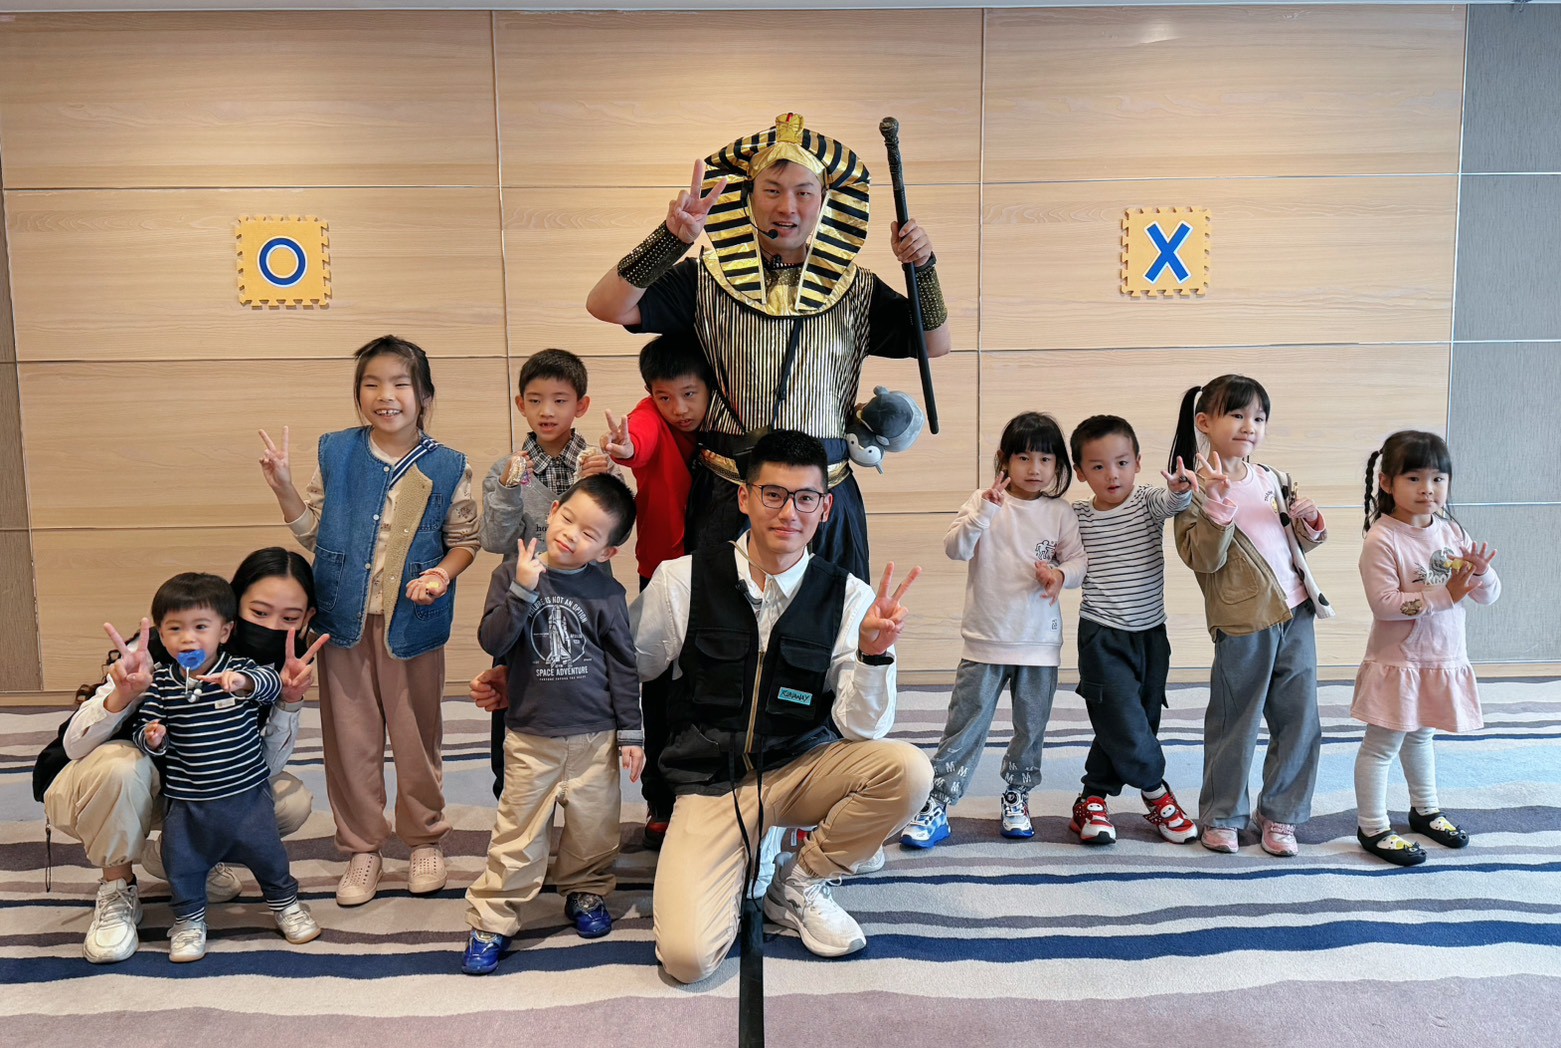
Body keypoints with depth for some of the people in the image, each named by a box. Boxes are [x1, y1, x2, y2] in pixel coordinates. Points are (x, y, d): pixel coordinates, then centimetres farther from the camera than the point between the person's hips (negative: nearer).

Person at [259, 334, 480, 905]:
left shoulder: (447, 466, -5)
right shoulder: (335, 452, 1)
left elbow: (465, 539, 2)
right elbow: (313, 531, 6)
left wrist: (442, 573, -16)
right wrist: (284, 488, -8)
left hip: (412, 620, -1)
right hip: (345, 618, 2)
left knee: (416, 734, 11)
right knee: (350, 736, 9)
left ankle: (424, 839, 31)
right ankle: (362, 847, 25)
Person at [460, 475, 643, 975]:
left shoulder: (606, 592, -3)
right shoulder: (513, 573, -3)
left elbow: (623, 666, 3)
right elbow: (492, 642, -11)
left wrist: (630, 733, 3)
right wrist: (522, 590, -23)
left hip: (595, 735, 1)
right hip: (530, 734, -1)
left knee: (594, 829, 11)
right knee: (517, 834, 3)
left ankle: (585, 892, 37)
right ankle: (491, 920, 16)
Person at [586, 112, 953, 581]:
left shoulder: (854, 290, 6)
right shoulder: (707, 281, 0)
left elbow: (936, 345, 9)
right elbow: (605, 307, -8)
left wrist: (923, 268, -6)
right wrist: (670, 239, -19)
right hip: (726, 497, -1)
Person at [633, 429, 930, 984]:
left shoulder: (847, 597, -7)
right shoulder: (683, 580, -9)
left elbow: (862, 730, -12)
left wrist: (873, 652, -28)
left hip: (802, 769, 2)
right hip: (710, 784, -2)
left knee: (907, 769, -28)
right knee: (688, 956, -23)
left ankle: (799, 887, 0)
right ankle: (738, 866, 14)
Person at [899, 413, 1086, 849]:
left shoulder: (1060, 513, 2)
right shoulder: (983, 503, -3)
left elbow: (1079, 560, 3)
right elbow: (955, 548, -15)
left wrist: (1061, 575, -19)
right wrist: (985, 511, -29)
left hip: (1040, 642, 2)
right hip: (985, 641, -2)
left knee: (1031, 727, 14)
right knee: (965, 726, 0)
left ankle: (1017, 797, 32)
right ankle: (937, 806, 5)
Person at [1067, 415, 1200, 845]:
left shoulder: (1148, 502, -4)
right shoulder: (1076, 516, -2)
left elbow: (1172, 502, -25)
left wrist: (1181, 489, -47)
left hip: (1151, 633, 2)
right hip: (1102, 636, -2)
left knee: (1139, 724, 11)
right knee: (1125, 726, -10)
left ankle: (1093, 798, 28)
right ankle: (1155, 789, 17)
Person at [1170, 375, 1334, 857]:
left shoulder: (1272, 479, 10)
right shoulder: (1198, 489, -8)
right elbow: (1203, 559, -17)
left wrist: (1310, 522, -1)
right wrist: (1219, 505, -26)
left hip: (1296, 614, 6)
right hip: (1243, 623, -6)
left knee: (1299, 721, 11)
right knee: (1234, 725, 6)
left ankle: (1280, 815, 26)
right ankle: (1220, 816, 24)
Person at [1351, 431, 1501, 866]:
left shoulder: (1453, 533, 2)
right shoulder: (1382, 540, -19)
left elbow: (1488, 595, 4)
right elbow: (1383, 603, -26)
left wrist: (1481, 574, -18)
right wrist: (1444, 594, -26)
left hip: (1443, 662, 7)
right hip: (1398, 663, -7)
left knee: (1420, 736, 25)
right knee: (1382, 744, 3)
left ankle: (1425, 810, 42)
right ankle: (1373, 828, 15)